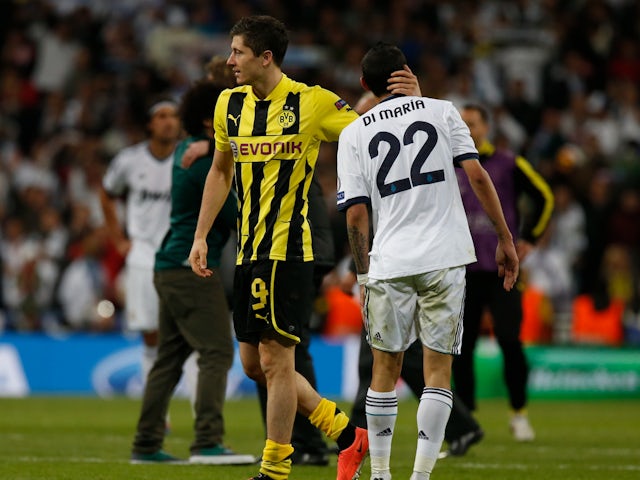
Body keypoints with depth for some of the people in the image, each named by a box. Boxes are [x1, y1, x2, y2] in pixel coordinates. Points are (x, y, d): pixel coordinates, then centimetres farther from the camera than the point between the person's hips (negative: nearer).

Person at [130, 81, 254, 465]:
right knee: (217, 352, -12)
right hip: (193, 267, -10)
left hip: (171, 267, 10)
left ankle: (147, 444, 15)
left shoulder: (187, 150, 13)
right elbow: (234, 217, -13)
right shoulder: (207, 162, -15)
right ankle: (208, 443, -20)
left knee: (170, 357, 13)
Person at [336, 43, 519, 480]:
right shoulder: (441, 111, 6)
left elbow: (356, 215, 1)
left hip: (388, 263, 1)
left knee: (385, 369, 12)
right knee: (438, 369, 1)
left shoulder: (354, 134, 6)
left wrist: (363, 274, 9)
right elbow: (477, 175, -1)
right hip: (445, 258, -1)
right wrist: (505, 239, 3)